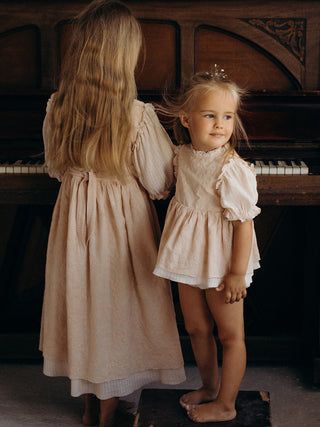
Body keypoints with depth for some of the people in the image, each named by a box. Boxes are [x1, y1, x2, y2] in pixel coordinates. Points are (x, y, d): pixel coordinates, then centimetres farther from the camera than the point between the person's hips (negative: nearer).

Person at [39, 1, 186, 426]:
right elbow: (159, 184, -13)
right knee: (117, 307, 13)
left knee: (82, 300, 19)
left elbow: (56, 167, 6)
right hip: (123, 218, -4)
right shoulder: (138, 115, -21)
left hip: (74, 213, 4)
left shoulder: (58, 106, -8)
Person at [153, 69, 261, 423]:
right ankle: (209, 387, 41)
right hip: (190, 260, 7)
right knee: (196, 329, 20)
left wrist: (237, 274, -21)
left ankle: (225, 404, 26)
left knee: (230, 335, 9)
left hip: (221, 264, -7)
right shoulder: (182, 155, -2)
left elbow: (244, 223, -22)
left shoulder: (232, 170, -23)